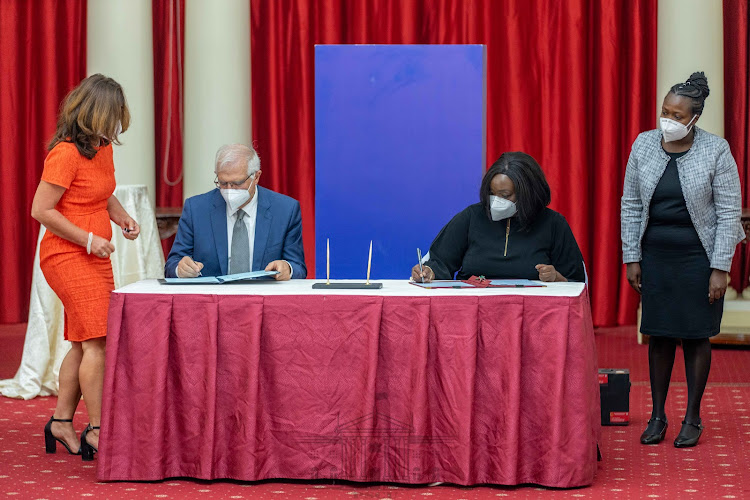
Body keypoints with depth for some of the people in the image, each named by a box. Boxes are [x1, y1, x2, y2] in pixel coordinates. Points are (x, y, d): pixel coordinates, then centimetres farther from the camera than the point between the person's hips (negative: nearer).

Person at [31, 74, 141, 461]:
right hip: (67, 257, -9)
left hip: (95, 257, 9)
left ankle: (61, 422, 20)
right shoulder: (66, 153, -17)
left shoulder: (102, 147, 9)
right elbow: (41, 210, -18)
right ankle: (96, 430, -8)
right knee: (97, 341, -12)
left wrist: (120, 215, 7)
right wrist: (88, 239, -18)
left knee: (84, 344, 11)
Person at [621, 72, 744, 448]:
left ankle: (692, 418, 15)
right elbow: (631, 205, 6)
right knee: (659, 335, 6)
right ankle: (657, 416, 16)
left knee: (696, 335, 3)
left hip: (697, 256, -3)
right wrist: (631, 258, 2)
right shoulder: (644, 145, 0)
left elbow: (729, 213, -8)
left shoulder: (716, 152, -9)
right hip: (655, 254, 3)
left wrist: (720, 268, -11)